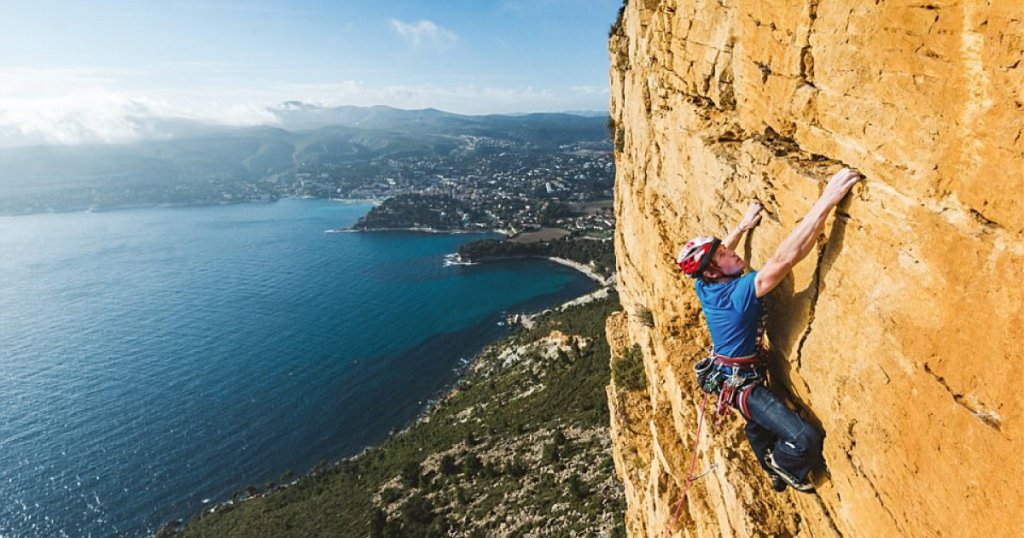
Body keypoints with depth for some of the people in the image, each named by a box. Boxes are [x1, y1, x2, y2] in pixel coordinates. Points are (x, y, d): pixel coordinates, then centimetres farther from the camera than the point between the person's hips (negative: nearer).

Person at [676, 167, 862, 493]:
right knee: (806, 441, -16)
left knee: (759, 424, 33)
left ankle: (775, 472, 59)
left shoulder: (704, 287, -9)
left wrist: (743, 226, 18)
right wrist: (826, 201, -48)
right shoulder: (736, 293, -34)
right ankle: (782, 465, 17)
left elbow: (718, 251, 16)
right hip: (740, 383, -10)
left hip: (726, 373, 10)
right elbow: (784, 259, -46)